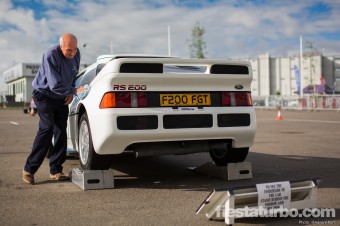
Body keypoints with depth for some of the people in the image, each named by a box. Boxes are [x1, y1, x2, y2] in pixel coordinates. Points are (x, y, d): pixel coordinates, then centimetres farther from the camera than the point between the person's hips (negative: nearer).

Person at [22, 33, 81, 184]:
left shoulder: (76, 54, -5)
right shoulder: (51, 56, -27)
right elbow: (55, 85, -31)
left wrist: (70, 93, -1)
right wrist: (74, 91, -29)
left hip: (62, 98, 6)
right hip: (44, 94, -6)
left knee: (61, 132, 0)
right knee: (47, 129, -18)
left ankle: (55, 170, 7)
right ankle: (29, 169, -9)